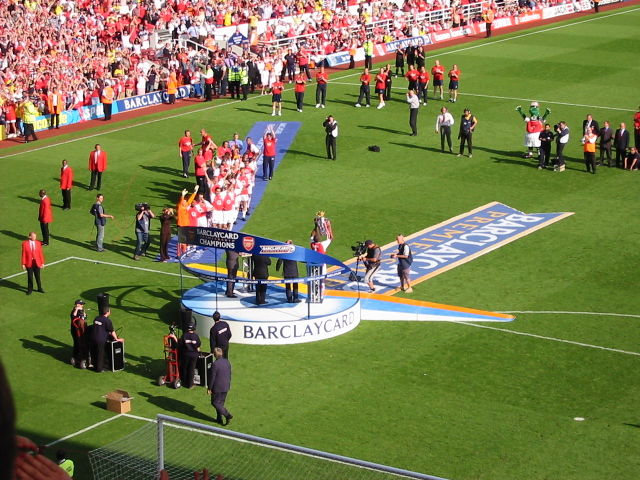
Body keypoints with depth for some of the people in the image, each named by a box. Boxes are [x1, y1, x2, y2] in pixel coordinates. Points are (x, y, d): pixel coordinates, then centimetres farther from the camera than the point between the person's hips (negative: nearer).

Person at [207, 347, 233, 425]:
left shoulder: (215, 364, -24)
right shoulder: (227, 362, -2)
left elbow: (212, 377, -19)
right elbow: (230, 375, 8)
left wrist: (209, 389, -8)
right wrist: (228, 384, 22)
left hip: (217, 388, -7)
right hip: (226, 387, 7)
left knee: (215, 403, 9)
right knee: (221, 402, 19)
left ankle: (227, 415, -1)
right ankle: (219, 419, 27)